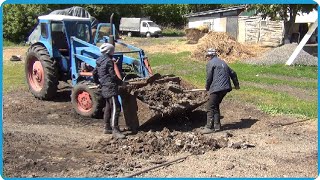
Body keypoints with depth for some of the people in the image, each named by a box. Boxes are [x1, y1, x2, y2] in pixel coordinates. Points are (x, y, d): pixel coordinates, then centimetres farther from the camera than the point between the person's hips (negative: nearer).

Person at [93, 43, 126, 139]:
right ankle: (115, 130, -15)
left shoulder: (100, 61, 15)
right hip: (110, 87, -10)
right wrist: (121, 82, -2)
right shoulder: (108, 61, -14)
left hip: (105, 88, 10)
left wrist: (99, 82, 34)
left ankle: (107, 127, 24)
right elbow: (113, 76, -15)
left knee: (108, 107, 17)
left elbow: (94, 73, 23)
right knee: (115, 108, -12)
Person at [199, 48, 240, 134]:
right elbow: (233, 73, 27)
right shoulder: (223, 62, 22)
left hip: (217, 88, -9)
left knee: (210, 107, -3)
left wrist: (207, 87, 9)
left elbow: (209, 77, -8)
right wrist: (236, 84, 39)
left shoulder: (210, 63, -2)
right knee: (216, 106, 19)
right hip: (225, 88, 9)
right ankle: (217, 125, 22)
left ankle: (209, 127, -3)